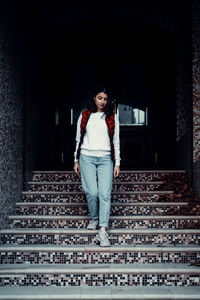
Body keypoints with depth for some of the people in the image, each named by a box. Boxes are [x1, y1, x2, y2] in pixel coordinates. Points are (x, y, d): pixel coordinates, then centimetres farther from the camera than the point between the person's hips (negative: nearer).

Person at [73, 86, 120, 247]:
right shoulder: (84, 116, 10)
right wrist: (76, 160, 10)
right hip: (87, 157, 0)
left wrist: (117, 163, 5)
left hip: (105, 159, 0)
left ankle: (103, 230, -11)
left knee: (105, 194, -10)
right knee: (92, 192, -8)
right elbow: (79, 139, 13)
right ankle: (94, 218, 19)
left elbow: (116, 141, 10)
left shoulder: (112, 117, 11)